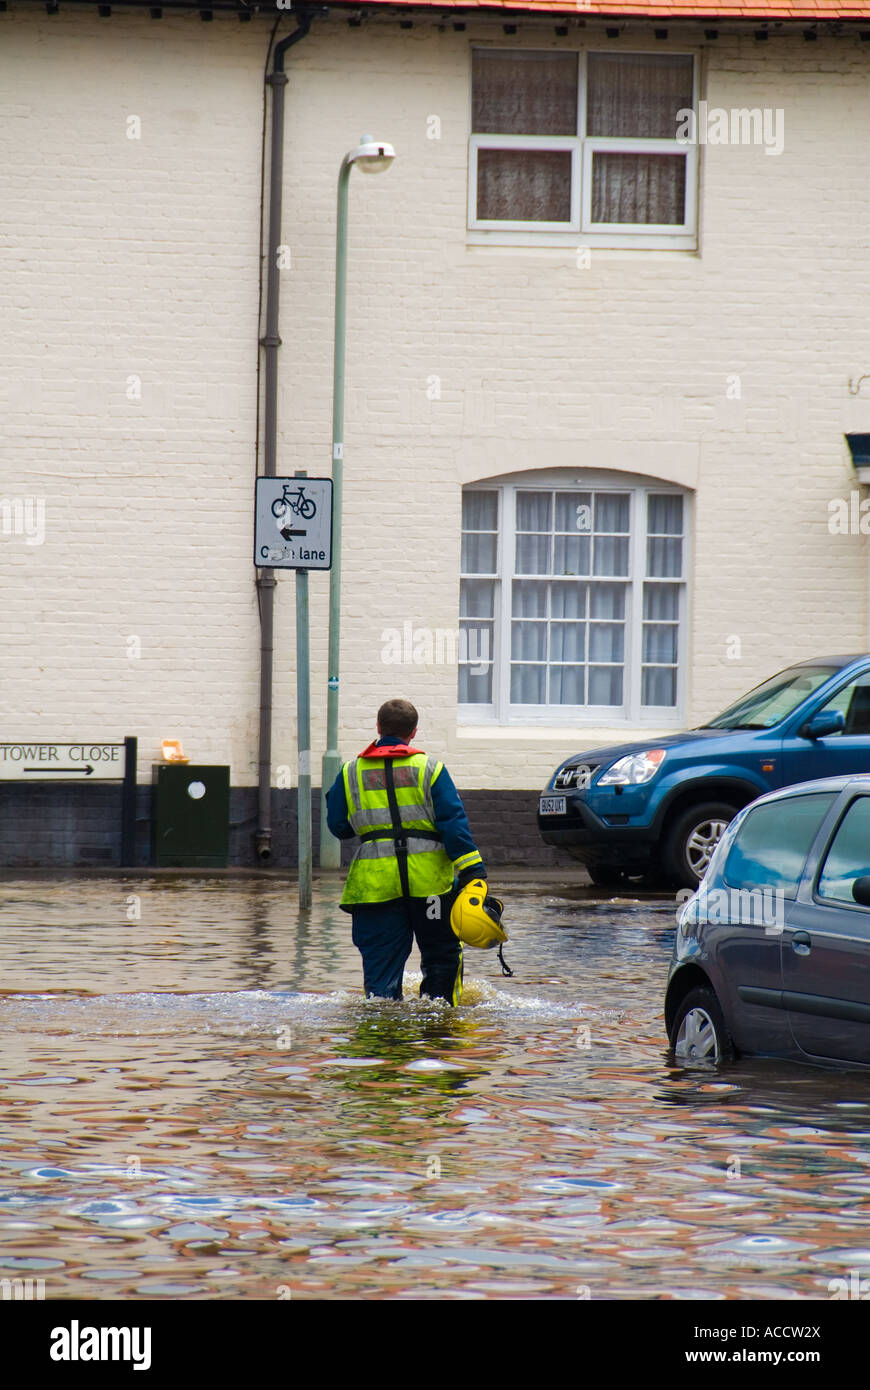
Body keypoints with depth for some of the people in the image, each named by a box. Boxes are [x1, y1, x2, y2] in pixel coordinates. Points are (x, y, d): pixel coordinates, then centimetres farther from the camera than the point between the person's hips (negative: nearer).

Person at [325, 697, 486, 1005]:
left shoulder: (350, 772, 7)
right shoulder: (430, 768, 2)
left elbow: (337, 825, 13)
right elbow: (453, 822, -5)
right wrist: (472, 870, -7)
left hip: (375, 882, 1)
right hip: (428, 876, -1)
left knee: (380, 964, 4)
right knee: (442, 956, 12)